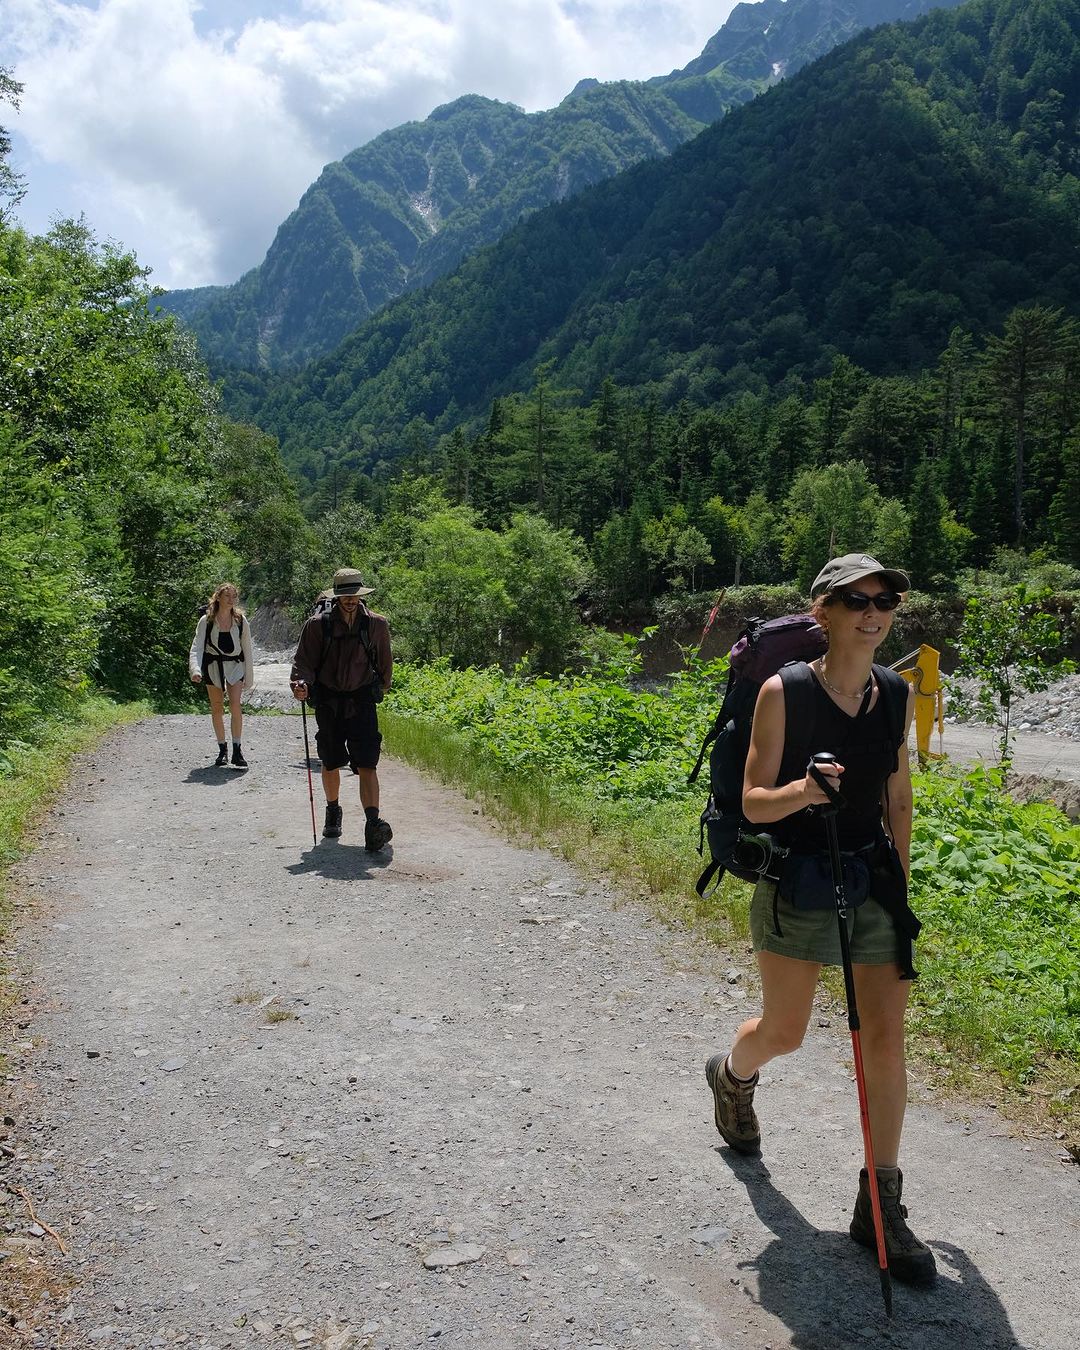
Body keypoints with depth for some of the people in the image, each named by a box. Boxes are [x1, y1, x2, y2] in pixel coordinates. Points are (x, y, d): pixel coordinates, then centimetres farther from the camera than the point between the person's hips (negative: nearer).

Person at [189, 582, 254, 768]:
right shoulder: (206, 621, -7)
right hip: (213, 664, 1)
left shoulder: (240, 620, -3)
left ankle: (237, 751, -12)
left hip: (235, 664, 0)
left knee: (235, 705, -16)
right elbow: (197, 647, -12)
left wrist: (249, 677, 4)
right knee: (217, 709, 8)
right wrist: (195, 669, -29)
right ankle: (222, 749, 21)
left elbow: (247, 649, 3)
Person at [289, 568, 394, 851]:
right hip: (328, 702, 1)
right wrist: (300, 683, -22)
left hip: (362, 702, -1)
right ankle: (333, 812, 37)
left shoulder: (376, 624, 1)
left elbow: (385, 663, 16)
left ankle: (373, 823, -21)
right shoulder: (318, 624, -3)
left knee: (367, 765, -12)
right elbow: (303, 661, -2)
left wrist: (380, 688, 27)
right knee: (331, 764, 14)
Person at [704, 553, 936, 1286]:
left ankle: (880, 1208, 18)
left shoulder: (898, 695, 1)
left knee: (887, 1040, 2)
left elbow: (899, 797, 12)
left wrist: (901, 887, 14)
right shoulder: (783, 691, -13)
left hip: (875, 880, 4)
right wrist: (801, 791, -32)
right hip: (797, 882, -3)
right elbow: (753, 802, -11)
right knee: (784, 1032, 11)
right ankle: (732, 1075, 48)